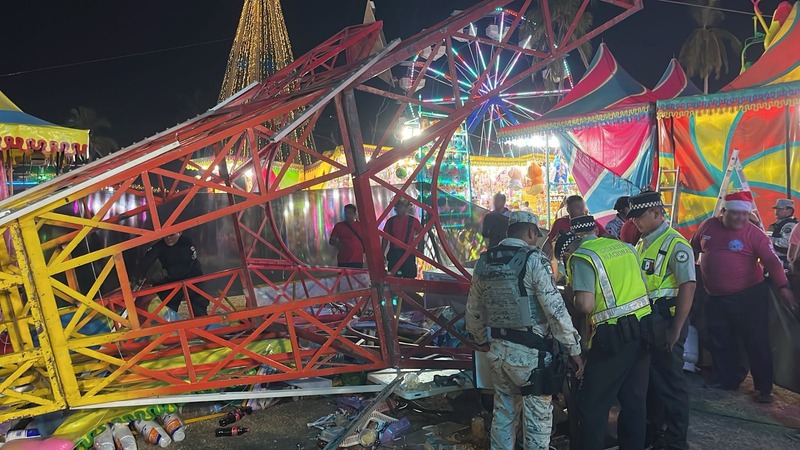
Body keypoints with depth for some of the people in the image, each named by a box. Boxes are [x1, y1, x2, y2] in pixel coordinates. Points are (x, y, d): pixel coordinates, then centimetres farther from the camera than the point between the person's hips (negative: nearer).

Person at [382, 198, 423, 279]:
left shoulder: (413, 220, 1)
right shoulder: (391, 221, 8)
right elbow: (385, 238, 11)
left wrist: (419, 252, -3)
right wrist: (382, 254, 7)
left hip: (408, 253, -2)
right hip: (394, 253, 3)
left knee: (409, 278, -3)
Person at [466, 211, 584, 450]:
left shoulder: (484, 262, 7)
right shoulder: (534, 259, -12)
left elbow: (473, 310, 14)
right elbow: (555, 308, -15)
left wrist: (481, 341, 28)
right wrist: (574, 348, -8)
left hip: (498, 349, 6)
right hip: (530, 351, -6)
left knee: (503, 413, 20)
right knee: (538, 419, 7)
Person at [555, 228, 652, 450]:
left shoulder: (581, 257, -7)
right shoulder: (625, 246, 14)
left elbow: (585, 306, -17)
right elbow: (641, 284, 17)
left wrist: (574, 297, 4)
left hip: (615, 335, -7)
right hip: (643, 328, 7)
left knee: (592, 404, 3)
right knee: (635, 400, 16)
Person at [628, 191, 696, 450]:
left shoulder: (676, 244, -14)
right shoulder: (643, 244, 12)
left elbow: (688, 286, -20)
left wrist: (676, 330, -21)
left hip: (666, 321, -8)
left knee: (670, 382, 3)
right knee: (649, 378, 18)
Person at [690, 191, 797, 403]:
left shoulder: (753, 233, -9)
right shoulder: (708, 226, 3)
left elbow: (772, 260, -16)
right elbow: (692, 249, 17)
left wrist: (782, 286, -27)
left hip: (749, 297, -4)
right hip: (717, 299, 4)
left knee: (757, 343, 2)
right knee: (720, 343, 13)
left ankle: (764, 388, 16)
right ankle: (728, 380, 30)